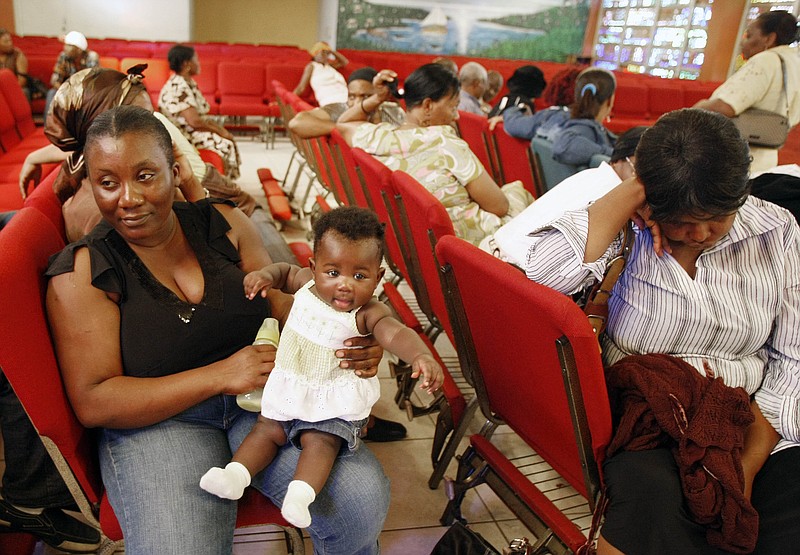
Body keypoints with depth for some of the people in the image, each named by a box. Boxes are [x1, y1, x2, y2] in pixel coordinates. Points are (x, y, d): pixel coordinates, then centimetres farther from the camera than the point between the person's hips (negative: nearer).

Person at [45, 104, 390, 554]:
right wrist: (218, 375, -20)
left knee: (364, 497, -18)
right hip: (156, 420, -2)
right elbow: (93, 402, -10)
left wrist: (346, 343, -13)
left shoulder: (223, 224, 3)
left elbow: (283, 305, 8)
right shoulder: (81, 275, -5)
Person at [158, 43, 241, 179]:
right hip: (183, 135, -10)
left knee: (228, 138, 5)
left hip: (192, 129, 10)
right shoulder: (178, 88, -23)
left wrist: (219, 128, 0)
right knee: (226, 145, -15)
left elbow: (200, 117, 12)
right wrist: (219, 131, -16)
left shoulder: (188, 82, 9)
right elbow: (194, 121, -29)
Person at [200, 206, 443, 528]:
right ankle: (236, 475, 9)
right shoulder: (307, 283, -8)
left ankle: (301, 494, -23)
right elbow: (287, 272, 15)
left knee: (320, 441, -19)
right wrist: (266, 274, -7)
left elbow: (396, 333, -41)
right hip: (287, 388, 5)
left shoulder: (369, 314, -23)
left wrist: (421, 355, -62)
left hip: (334, 398, -5)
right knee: (266, 430, 5)